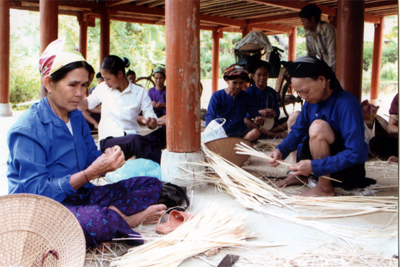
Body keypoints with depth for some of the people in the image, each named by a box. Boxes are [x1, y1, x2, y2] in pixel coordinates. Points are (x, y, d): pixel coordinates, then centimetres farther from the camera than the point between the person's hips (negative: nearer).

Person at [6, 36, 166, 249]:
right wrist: (90, 173, -28)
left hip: (78, 196, 8)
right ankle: (135, 218, -6)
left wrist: (107, 159, -10)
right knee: (98, 220, -40)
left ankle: (115, 217, -21)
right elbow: (37, 191, -21)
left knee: (151, 185, 3)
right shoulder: (27, 129, -17)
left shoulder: (76, 117, 9)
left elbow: (90, 156, 15)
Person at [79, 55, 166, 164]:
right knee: (134, 140, -40)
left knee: (166, 131, -30)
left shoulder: (140, 92, 7)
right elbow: (86, 103, 31)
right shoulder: (102, 88, 14)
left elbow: (153, 120, 1)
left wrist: (151, 122, -23)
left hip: (133, 139, 1)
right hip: (109, 141, -1)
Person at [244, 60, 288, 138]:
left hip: (270, 123, 4)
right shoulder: (249, 91, 2)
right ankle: (275, 134, -33)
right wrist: (259, 112, -25)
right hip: (255, 123, -3)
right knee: (245, 121, -37)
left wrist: (274, 114, -17)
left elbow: (277, 110, 8)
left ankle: (265, 133, -28)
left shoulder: (272, 92, 14)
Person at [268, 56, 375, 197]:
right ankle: (299, 175, 7)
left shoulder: (346, 104, -26)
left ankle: (325, 187, -18)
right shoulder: (311, 101, -3)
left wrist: (314, 166, -36)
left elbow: (356, 153, -31)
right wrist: (280, 150, -15)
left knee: (318, 126, -32)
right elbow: (297, 131, 6)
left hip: (347, 169, -8)